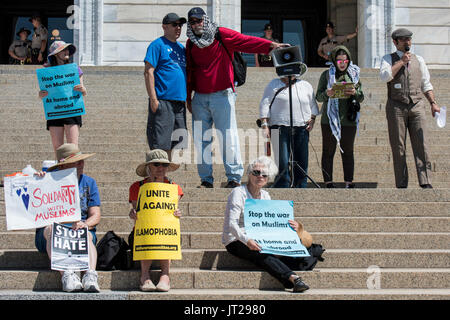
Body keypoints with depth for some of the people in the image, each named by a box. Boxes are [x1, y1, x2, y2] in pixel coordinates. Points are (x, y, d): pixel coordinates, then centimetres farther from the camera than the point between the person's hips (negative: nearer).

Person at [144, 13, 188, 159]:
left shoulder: (181, 48, 19)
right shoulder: (157, 45, -4)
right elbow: (148, 72, -11)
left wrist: (188, 98, 20)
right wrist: (153, 99, -18)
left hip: (179, 102, 8)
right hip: (162, 101, -8)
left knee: (172, 144, 11)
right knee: (159, 145, -9)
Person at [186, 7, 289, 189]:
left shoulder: (221, 35, -1)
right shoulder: (190, 43, 13)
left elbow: (245, 41, -13)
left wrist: (270, 45, -27)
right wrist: (188, 97, 17)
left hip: (221, 96, -5)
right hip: (199, 98, 5)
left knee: (228, 138, -7)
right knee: (201, 140, 5)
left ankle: (234, 177, -2)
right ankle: (206, 179, 12)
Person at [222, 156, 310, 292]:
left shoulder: (265, 196, 12)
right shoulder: (238, 193, -9)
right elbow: (232, 224, -20)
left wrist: (291, 226, -8)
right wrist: (246, 240, -36)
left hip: (257, 240, 7)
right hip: (236, 241, -7)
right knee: (263, 255, -36)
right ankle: (293, 278, -49)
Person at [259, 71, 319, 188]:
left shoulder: (306, 86, 18)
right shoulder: (273, 85, 7)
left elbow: (313, 105, 23)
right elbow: (264, 105, 3)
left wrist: (312, 119, 6)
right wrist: (265, 125, -6)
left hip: (301, 129, 4)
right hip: (280, 129, -4)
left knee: (302, 163, 3)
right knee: (282, 163, -11)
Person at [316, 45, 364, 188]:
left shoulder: (354, 74, 11)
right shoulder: (326, 75, 5)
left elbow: (361, 98, 10)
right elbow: (318, 97, 3)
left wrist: (355, 92, -12)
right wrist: (327, 94, -19)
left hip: (348, 119, 2)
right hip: (329, 119, -1)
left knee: (348, 151, 6)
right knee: (328, 151, 0)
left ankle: (349, 182, 11)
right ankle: (328, 182, 3)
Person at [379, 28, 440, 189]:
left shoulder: (419, 59, 17)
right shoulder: (388, 59, 9)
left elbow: (426, 84, 18)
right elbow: (384, 76, -11)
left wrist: (433, 103, 6)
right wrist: (402, 62, -9)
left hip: (417, 105, 2)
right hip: (396, 107, -2)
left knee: (421, 145, -9)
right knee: (398, 148, -2)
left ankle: (426, 183, -13)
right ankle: (401, 185, 2)